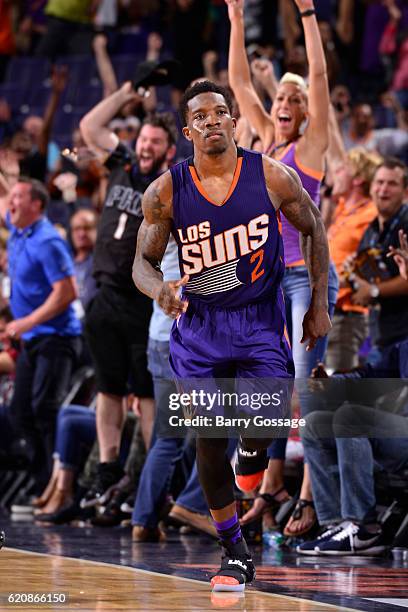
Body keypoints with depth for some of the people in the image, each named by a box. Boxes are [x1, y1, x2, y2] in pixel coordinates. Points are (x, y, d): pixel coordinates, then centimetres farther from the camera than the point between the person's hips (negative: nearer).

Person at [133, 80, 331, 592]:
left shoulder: (272, 177, -10)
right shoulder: (166, 191, -8)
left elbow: (314, 231, 6)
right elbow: (143, 261, 0)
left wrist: (319, 304, 4)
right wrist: (159, 288, -24)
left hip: (260, 320, -1)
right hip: (199, 324, 1)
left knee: (264, 423, -20)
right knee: (208, 439, -1)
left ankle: (252, 452, 20)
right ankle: (234, 553, 14)